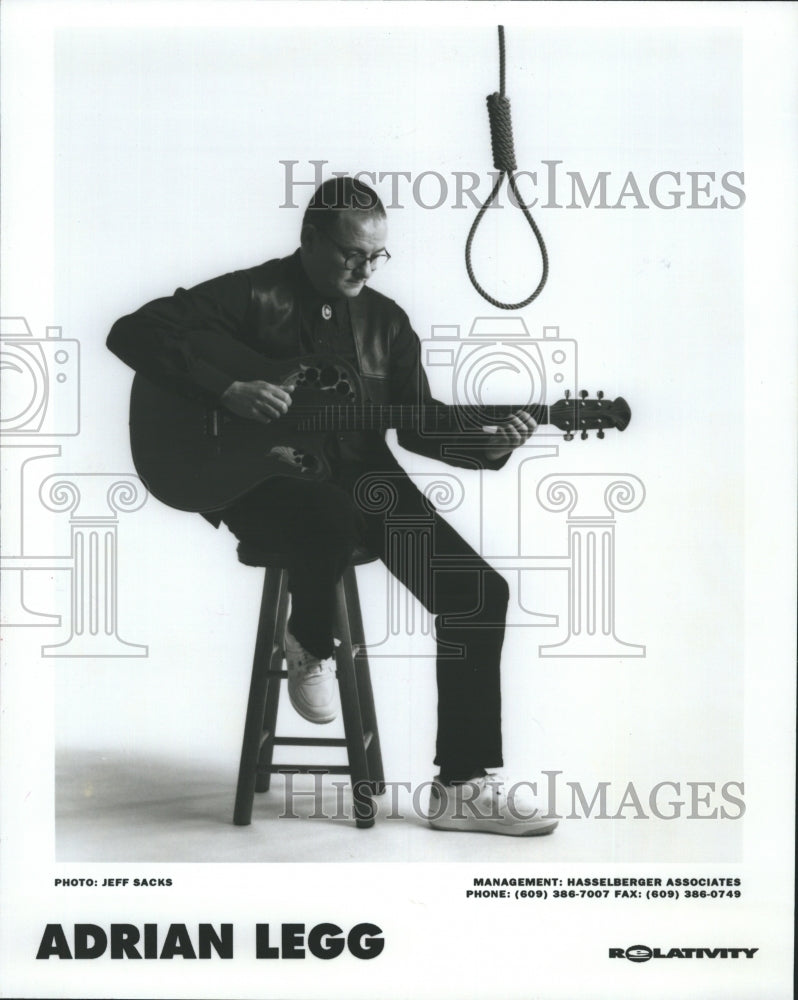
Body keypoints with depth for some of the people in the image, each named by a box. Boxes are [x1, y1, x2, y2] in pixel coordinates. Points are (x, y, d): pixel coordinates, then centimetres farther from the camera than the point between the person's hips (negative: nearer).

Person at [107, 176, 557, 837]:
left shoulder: (385, 319, 13)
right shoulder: (254, 296, -3)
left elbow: (417, 422, 12)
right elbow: (134, 332, -10)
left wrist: (485, 446, -7)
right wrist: (227, 391, -21)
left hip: (365, 477, 5)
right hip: (262, 478, -5)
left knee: (480, 592, -13)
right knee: (337, 516, -42)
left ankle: (463, 786, -5)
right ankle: (309, 647, -6)